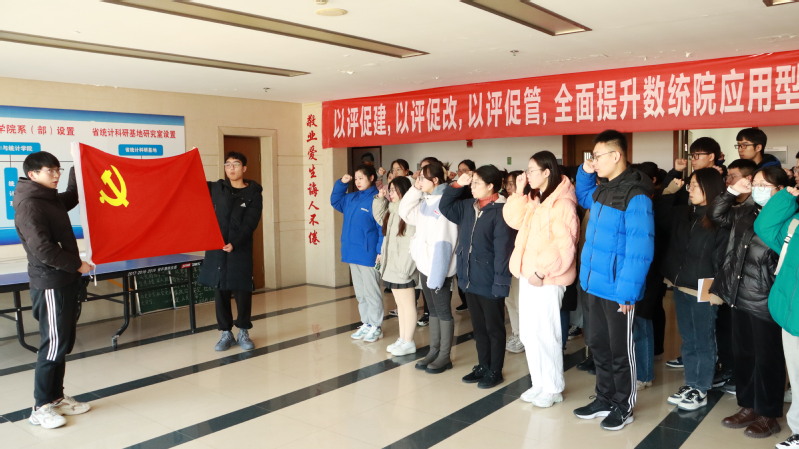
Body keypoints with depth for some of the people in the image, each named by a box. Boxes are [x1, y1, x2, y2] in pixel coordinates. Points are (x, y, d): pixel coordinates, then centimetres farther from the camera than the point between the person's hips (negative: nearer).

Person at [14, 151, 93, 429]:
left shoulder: (52, 199, 11)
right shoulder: (29, 205, -16)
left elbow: (73, 196, 33)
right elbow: (42, 249, -23)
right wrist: (77, 265, -14)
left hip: (66, 282, 9)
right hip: (50, 285, -9)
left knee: (65, 343, 14)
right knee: (53, 345, -3)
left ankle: (56, 397, 24)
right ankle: (41, 407, 8)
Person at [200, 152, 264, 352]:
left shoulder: (253, 194, 0)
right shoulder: (216, 188, 10)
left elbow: (250, 224, -8)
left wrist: (234, 244, -18)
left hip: (240, 249, -2)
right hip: (217, 248, 2)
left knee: (242, 290, 2)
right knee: (220, 291, 5)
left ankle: (243, 332, 17)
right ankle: (226, 333, 16)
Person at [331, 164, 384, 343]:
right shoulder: (351, 198, 11)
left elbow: (382, 227, -15)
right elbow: (335, 201, 26)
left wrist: (380, 251, -19)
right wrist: (341, 183, 12)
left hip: (368, 254, -8)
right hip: (352, 254, 8)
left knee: (372, 292, 2)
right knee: (360, 293, 15)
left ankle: (376, 326, 13)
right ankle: (366, 324, 25)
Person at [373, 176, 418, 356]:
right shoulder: (392, 211, 11)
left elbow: (412, 243, -21)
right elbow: (379, 218, 30)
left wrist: (405, 267, -22)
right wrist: (380, 198, 16)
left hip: (403, 268, -9)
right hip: (391, 266, 9)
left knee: (408, 304, 3)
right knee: (400, 304, 16)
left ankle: (408, 342, 13)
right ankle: (402, 339, 25)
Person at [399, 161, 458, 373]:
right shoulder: (426, 201, 9)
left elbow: (443, 241, -22)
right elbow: (405, 212, 19)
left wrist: (437, 272, -22)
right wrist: (415, 189, 8)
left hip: (438, 266, -9)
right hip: (425, 264, 9)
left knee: (443, 310, 3)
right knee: (433, 309, 16)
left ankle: (444, 356, 14)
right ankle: (434, 351, 27)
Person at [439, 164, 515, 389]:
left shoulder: (501, 211, -17)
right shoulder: (468, 206, 7)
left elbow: (503, 249, -20)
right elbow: (445, 207, 20)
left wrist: (501, 282, -22)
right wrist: (457, 185, 6)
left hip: (489, 282, -8)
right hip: (469, 279, 8)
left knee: (494, 329, 9)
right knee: (478, 327, 19)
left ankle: (495, 371, 22)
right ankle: (482, 366, 33)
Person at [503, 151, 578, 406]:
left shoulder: (561, 203, -14)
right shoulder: (533, 200, 15)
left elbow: (564, 244, -19)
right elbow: (514, 220, 8)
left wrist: (542, 271, -19)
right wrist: (519, 191, 2)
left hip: (546, 278, -9)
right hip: (528, 274, 9)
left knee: (544, 333, -2)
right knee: (528, 333, 12)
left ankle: (553, 388, 13)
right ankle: (539, 383, 25)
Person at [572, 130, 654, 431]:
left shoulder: (635, 196, -18)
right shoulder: (602, 190, 8)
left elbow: (639, 250, -21)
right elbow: (582, 197, 32)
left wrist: (627, 291, -23)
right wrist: (584, 172, 13)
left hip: (617, 288, -8)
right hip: (595, 283, 8)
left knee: (620, 349, 8)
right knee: (599, 345, 17)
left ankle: (624, 407, 24)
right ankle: (605, 399, 32)